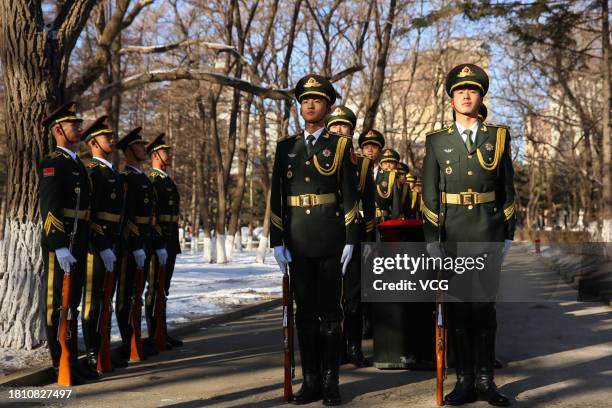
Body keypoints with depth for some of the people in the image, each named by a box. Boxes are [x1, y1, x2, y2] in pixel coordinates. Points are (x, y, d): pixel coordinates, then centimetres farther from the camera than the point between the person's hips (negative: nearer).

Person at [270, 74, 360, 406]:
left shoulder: (341, 146, 4)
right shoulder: (286, 148, 11)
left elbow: (350, 196, 0)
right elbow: (277, 198, 8)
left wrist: (350, 240, -6)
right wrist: (277, 242, 1)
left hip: (330, 242, -3)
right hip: (297, 243, 3)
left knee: (330, 312, 2)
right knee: (305, 313, 7)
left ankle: (330, 381, 10)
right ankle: (310, 381, 13)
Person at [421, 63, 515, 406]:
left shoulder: (498, 137, 7)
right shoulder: (437, 142, 6)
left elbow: (508, 190, 8)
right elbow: (429, 195, 4)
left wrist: (508, 236, 4)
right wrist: (432, 240, -3)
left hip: (488, 234, 0)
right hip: (451, 235, 0)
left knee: (484, 306, 2)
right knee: (458, 308, 4)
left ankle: (485, 380, 11)